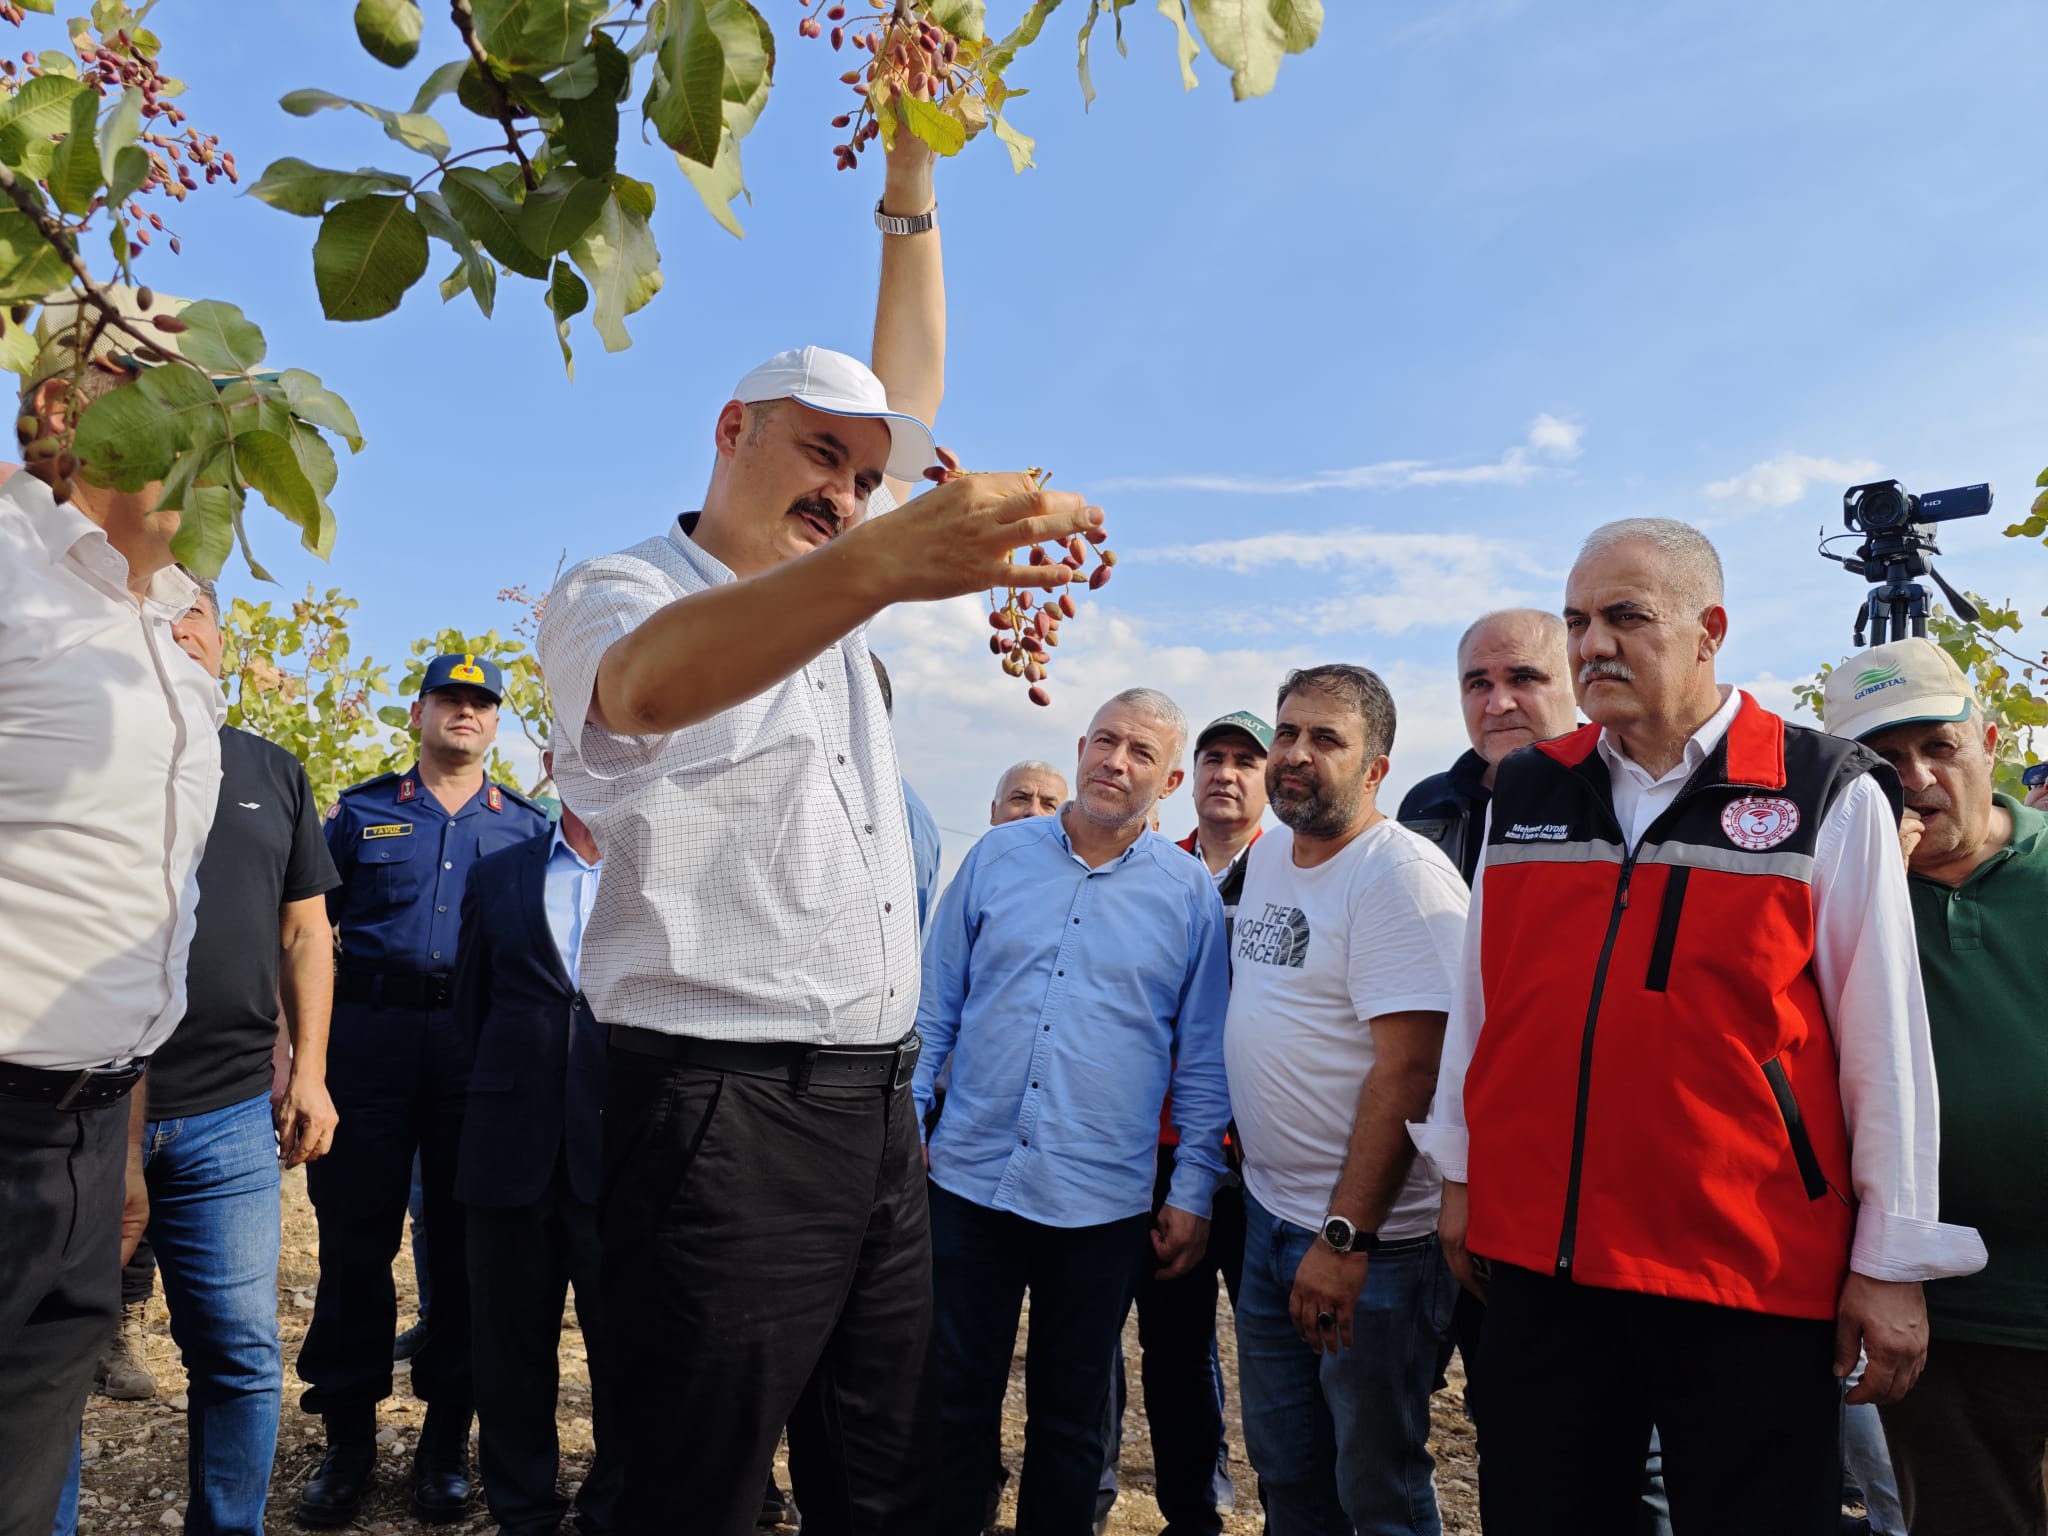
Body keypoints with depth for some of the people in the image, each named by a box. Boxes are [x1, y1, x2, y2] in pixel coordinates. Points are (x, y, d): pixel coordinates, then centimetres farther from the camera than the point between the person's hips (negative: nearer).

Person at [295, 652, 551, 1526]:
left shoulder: (527, 828, 11)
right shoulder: (361, 811, 11)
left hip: (483, 1045, 0)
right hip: (370, 1032, 0)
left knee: (466, 1239, 5)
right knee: (355, 1232, 3)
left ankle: (447, 1438, 17)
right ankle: (348, 1436, 16)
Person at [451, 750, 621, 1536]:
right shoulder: (497, 875, 10)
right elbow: (471, 1002, 15)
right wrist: (510, 1088, 13)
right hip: (515, 1147, 3)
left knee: (626, 1345, 6)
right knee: (512, 1342, 13)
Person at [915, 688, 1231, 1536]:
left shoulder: (1191, 895, -1)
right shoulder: (998, 853, 2)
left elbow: (1203, 1060, 2)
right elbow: (936, 1008, 7)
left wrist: (1194, 1192, -1)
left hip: (1101, 1202, -1)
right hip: (968, 1180, 1)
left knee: (1069, 1423, 15)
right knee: (950, 1407, 13)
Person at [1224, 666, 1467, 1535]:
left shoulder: (1403, 876, -19)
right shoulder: (1268, 855, 8)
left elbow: (1408, 1070, -24)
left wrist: (1345, 1238, -24)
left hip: (1371, 1236, -8)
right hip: (1269, 1213, 8)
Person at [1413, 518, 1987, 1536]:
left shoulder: (1828, 795, -5)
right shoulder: (1526, 791, 6)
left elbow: (1885, 1047, -4)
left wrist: (1891, 1264, -3)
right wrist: (1459, 1176, 14)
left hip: (1752, 1273, -3)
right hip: (1537, 1256, 4)